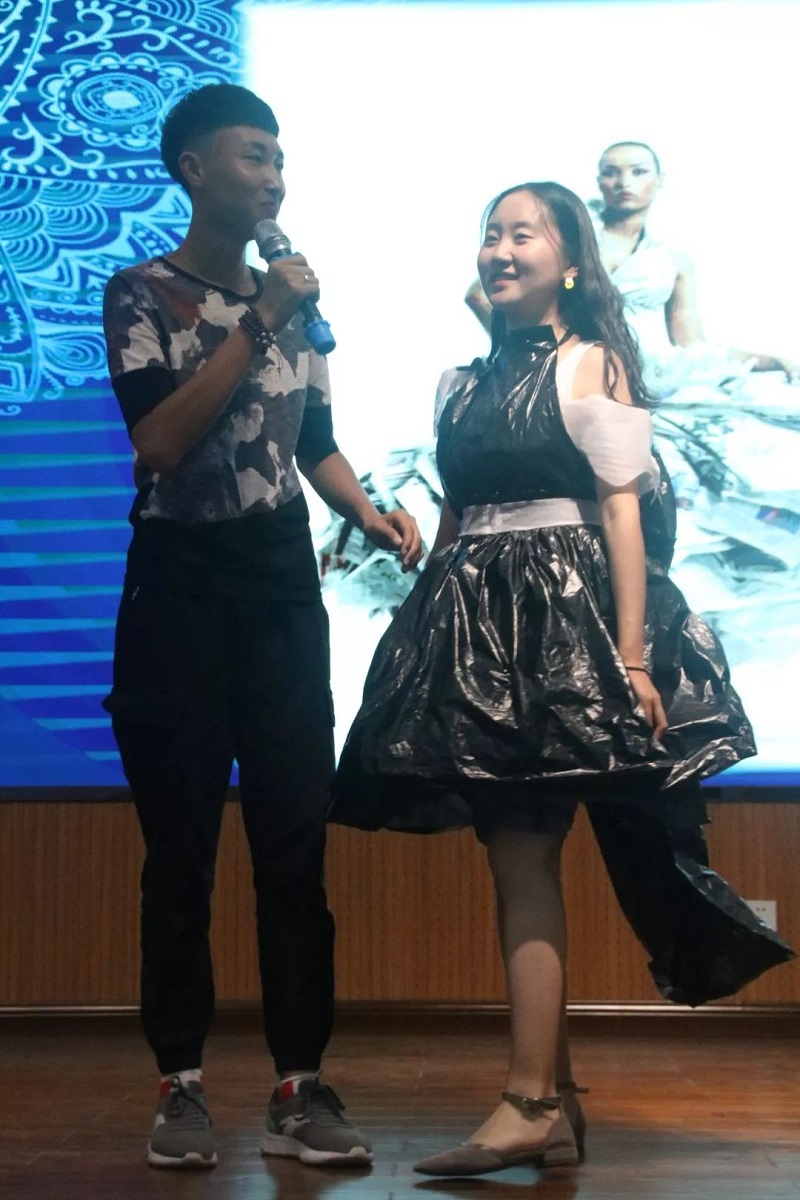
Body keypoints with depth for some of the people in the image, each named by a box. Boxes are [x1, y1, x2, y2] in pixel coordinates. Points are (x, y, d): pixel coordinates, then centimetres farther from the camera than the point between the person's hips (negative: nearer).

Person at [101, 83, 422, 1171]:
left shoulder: (292, 297, 14)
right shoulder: (141, 292, 0)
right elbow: (159, 440, -15)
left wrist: (372, 514, 2)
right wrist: (258, 325, -15)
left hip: (282, 581, 4)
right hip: (178, 581, -4)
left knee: (297, 834, 1)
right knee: (181, 839, 2)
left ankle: (300, 1088, 7)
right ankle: (182, 1084, 13)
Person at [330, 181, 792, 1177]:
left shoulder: (589, 363, 2)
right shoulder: (465, 383, 18)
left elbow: (623, 507, -7)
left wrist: (632, 657, -15)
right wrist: (428, 626, 11)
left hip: (562, 620, -6)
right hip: (475, 623, 6)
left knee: (523, 859, -9)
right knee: (516, 861, 5)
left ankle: (528, 1104, -4)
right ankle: (552, 1101, 12)